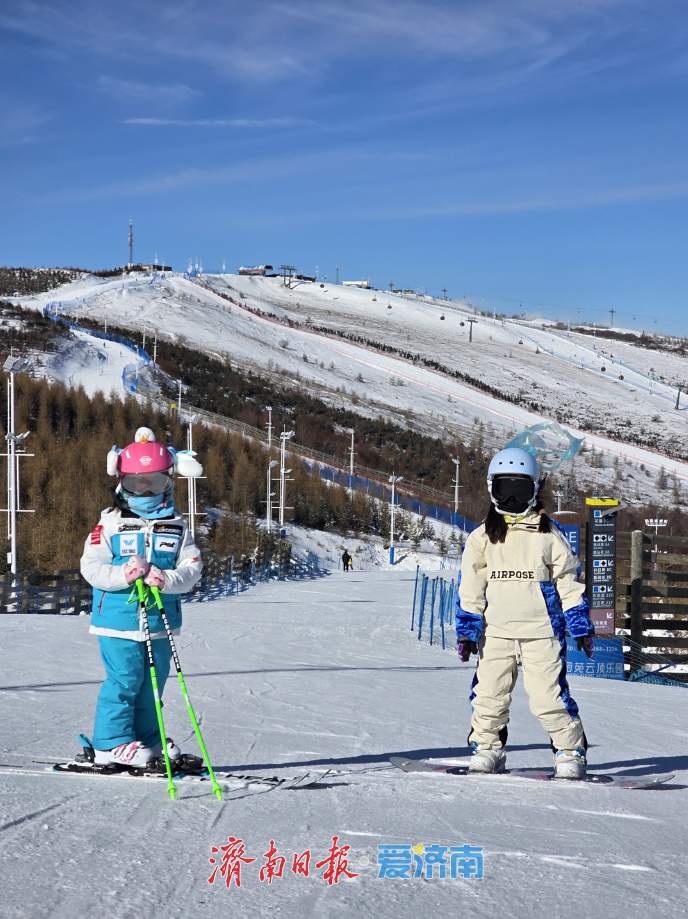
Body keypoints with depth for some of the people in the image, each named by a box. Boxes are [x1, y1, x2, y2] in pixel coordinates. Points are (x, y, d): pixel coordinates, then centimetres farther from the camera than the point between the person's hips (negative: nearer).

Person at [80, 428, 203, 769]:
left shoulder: (177, 525, 7)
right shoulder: (110, 523, -2)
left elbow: (192, 567, 0)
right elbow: (91, 566, -7)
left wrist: (167, 580, -21)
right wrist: (123, 575, -24)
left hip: (160, 620, 4)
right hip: (118, 618, -4)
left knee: (153, 682, 13)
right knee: (124, 680, -7)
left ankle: (147, 740, 26)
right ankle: (111, 744, 2)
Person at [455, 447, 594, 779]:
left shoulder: (548, 534, 5)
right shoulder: (482, 537, 7)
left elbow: (569, 582, 7)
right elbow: (470, 589, 8)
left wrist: (581, 626, 4)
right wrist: (467, 630, 2)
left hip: (541, 630, -2)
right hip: (495, 631, 2)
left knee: (549, 696, -6)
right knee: (489, 693, 2)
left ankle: (571, 750, 6)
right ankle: (486, 747, 18)